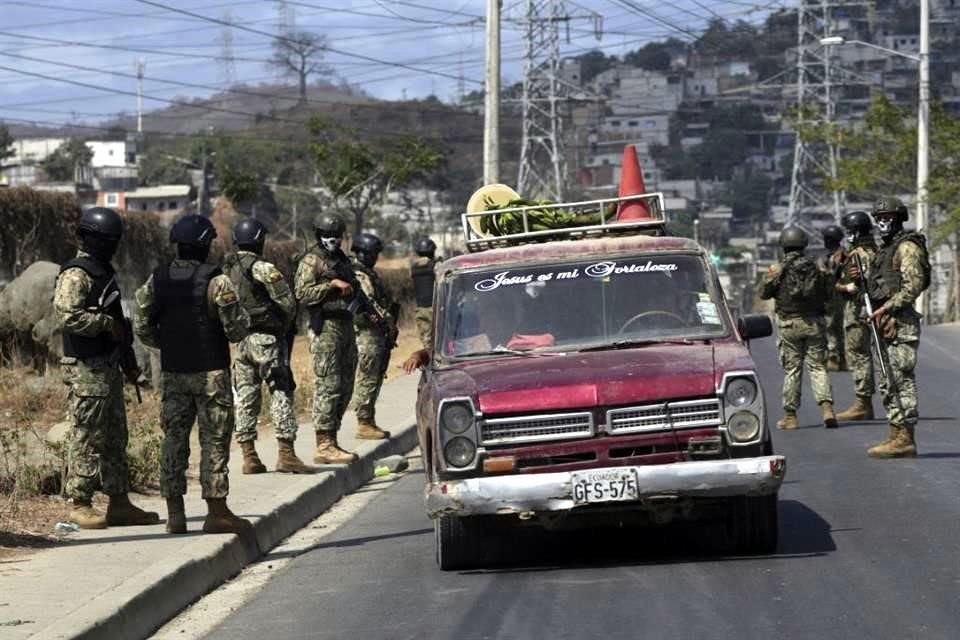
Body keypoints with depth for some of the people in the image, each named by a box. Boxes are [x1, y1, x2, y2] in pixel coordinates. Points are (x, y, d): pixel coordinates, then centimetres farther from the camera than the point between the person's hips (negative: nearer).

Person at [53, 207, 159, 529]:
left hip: (109, 368, 10)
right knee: (86, 438, -6)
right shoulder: (76, 275, -13)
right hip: (87, 370, -10)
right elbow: (67, 316, -27)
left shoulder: (104, 272, 18)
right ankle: (79, 504, -1)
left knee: (115, 438, 12)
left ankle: (119, 503, 17)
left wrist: (128, 362, 24)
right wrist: (107, 324, -19)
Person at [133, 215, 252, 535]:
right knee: (214, 440, 1)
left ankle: (175, 513, 10)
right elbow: (238, 329, -11)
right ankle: (217, 512, 1)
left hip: (172, 373, 4)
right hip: (211, 373, -4)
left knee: (174, 437, 10)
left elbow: (142, 326, 5)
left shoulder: (157, 280, 1)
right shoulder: (216, 281, -13)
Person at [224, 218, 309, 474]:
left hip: (237, 339, 6)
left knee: (245, 397, 9)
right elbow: (288, 303, -13)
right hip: (266, 339, -6)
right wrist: (284, 328, 4)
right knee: (281, 394, -2)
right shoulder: (263, 268, -11)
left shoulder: (225, 270, 9)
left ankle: (249, 457, 7)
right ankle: (285, 453, -7)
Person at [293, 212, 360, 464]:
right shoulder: (312, 261, -6)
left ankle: (331, 441, 17)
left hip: (346, 327, 9)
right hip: (325, 328, -9)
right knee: (327, 387, -11)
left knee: (344, 389, 11)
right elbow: (302, 293, -19)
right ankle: (324, 446, -11)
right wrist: (332, 285, -20)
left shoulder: (342, 260, 19)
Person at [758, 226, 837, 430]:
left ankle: (790, 415, 7)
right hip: (814, 322, 2)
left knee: (792, 369, 4)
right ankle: (826, 407, -13)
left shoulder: (778, 269, -7)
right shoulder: (815, 267, 1)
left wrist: (768, 276, 18)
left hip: (789, 324, -2)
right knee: (817, 366, 4)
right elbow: (825, 293, 6)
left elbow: (764, 293, 2)